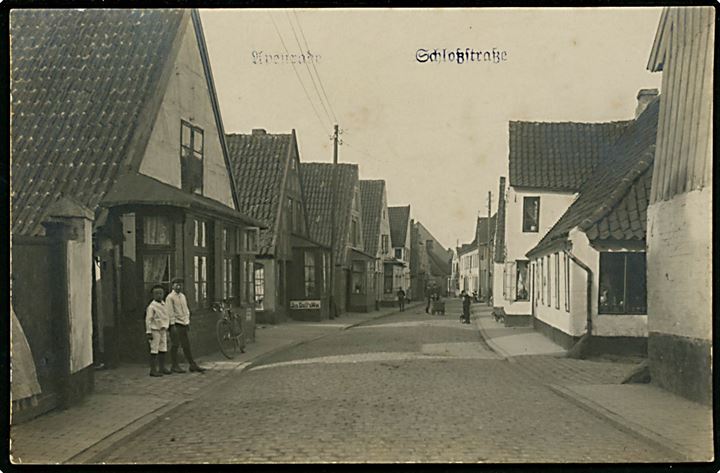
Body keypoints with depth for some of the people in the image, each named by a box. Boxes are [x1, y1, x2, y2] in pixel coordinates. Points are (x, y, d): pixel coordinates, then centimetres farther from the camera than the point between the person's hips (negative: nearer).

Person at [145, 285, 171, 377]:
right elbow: (148, 320, -14)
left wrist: (166, 328, 18)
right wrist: (149, 332, -17)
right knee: (154, 350, -5)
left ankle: (162, 368, 22)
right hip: (155, 330, -8)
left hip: (163, 330, 8)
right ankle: (153, 370, -1)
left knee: (163, 349, 12)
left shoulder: (163, 304, 10)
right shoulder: (151, 306, -13)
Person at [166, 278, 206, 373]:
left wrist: (188, 322, 16)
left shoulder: (183, 296, 15)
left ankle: (193, 365, 12)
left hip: (183, 324, 7)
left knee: (186, 345, 10)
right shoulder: (170, 297, -8)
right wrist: (172, 325, -17)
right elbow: (170, 312, -13)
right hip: (175, 324, -7)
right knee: (175, 345, -3)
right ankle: (175, 366, 6)